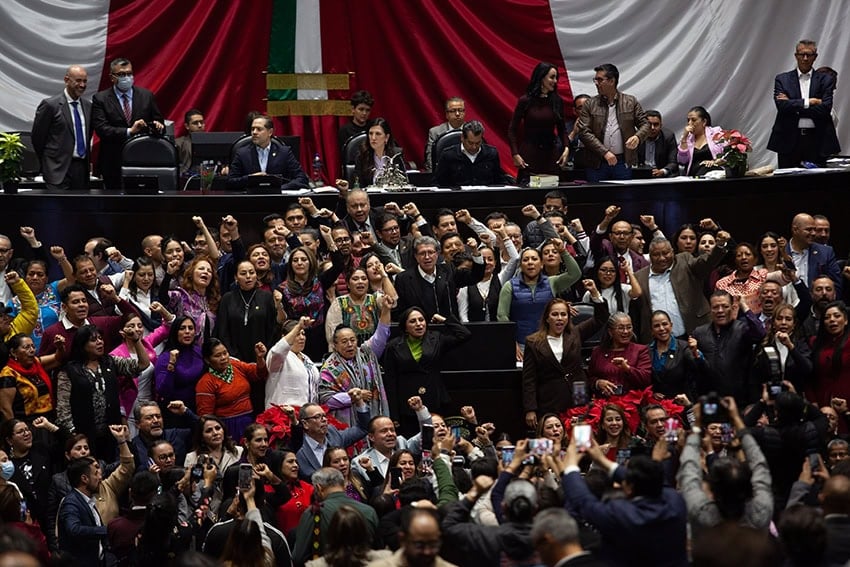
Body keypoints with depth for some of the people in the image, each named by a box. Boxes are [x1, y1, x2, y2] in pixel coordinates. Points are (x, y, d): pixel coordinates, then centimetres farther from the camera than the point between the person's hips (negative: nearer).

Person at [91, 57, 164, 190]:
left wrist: (158, 126, -12)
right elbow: (101, 129, -11)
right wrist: (129, 131, -24)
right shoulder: (100, 99, 0)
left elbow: (159, 121, 13)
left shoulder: (146, 96, 9)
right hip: (114, 164, -2)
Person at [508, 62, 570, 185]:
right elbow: (512, 129, -1)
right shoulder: (525, 101, -5)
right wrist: (515, 154, -9)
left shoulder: (557, 101, 5)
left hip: (551, 153, 3)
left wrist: (566, 148, -3)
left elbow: (562, 128, 13)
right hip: (529, 153, -3)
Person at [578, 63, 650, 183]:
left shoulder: (631, 102, 6)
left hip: (623, 163, 0)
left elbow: (645, 124, 8)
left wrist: (637, 137, -17)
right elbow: (584, 132, -4)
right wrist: (605, 152, -14)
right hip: (596, 164, 0)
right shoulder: (589, 105, 3)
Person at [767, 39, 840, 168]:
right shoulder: (782, 79, 8)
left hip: (817, 141, 0)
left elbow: (825, 108, -6)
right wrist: (808, 102, -10)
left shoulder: (825, 79, 7)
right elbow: (782, 106, -8)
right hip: (789, 141, 0)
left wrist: (793, 105, -7)